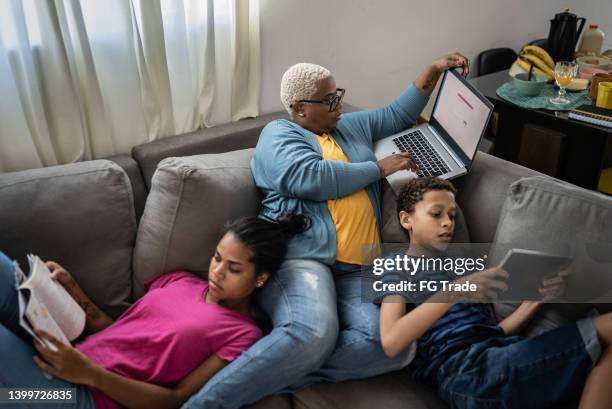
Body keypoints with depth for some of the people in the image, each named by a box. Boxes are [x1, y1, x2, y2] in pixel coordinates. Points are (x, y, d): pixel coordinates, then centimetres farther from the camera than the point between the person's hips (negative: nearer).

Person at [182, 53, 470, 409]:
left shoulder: (353, 126, 29)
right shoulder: (280, 134, 7)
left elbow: (399, 114, 42)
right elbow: (312, 178, -11)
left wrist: (435, 70, 32)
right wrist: (379, 168, 0)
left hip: (357, 268, 6)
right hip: (301, 253, -6)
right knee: (314, 332, -37)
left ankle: (266, 376, -22)